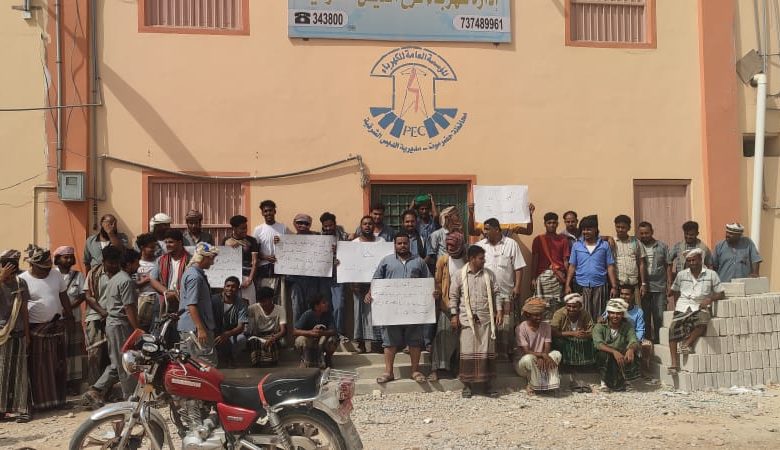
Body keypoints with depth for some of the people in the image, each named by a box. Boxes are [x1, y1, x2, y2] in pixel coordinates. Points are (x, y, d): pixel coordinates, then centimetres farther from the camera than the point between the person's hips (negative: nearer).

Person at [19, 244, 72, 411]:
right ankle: (41, 401, 12)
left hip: (58, 326, 5)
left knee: (59, 366, 10)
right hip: (37, 330, -4)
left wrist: (69, 316, 11)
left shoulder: (56, 275, 4)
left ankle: (58, 399, 21)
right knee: (39, 368, 3)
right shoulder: (23, 279, -10)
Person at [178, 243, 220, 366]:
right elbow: (191, 305, -22)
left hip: (187, 328, 11)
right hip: (195, 328, -11)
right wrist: (201, 329, -24)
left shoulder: (191, 272, 16)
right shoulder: (195, 276, -17)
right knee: (209, 365, -9)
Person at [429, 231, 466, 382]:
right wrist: (436, 291, -19)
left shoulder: (468, 261, 1)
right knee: (442, 335, -3)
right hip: (446, 304, -1)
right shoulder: (443, 260, 2)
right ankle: (436, 368, -2)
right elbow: (437, 281, 1)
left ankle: (457, 366, 21)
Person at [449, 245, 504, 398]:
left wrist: (499, 311, 1)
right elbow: (453, 296, 2)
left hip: (486, 319, 2)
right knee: (468, 351, 0)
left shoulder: (489, 274, 7)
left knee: (487, 351, 4)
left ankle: (488, 384, 15)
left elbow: (497, 293, 10)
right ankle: (467, 385, 11)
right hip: (467, 319, -2)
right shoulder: (459, 275, 0)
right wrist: (454, 315, -3)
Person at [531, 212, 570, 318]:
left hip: (558, 276, 1)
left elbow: (565, 260, 8)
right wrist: (533, 278, -1)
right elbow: (534, 259, 5)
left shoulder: (563, 240, 10)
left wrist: (567, 279, 1)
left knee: (557, 305, -3)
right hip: (542, 276, -1)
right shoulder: (538, 240, 8)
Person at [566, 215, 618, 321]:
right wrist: (568, 285, 0)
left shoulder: (604, 245, 4)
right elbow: (572, 266, 7)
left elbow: (610, 267, 4)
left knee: (599, 317, 2)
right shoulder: (576, 246, 7)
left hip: (599, 286, 0)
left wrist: (614, 286, -1)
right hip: (581, 286, 1)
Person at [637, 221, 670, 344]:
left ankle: (660, 341, 10)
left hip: (659, 287, 0)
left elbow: (668, 266, 9)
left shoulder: (662, 247, 8)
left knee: (660, 317, 1)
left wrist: (669, 283, 2)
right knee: (645, 317, 7)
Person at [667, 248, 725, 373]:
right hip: (683, 307, 2)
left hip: (700, 307, -1)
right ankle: (674, 361, -24)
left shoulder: (711, 274, 7)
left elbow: (721, 294, 7)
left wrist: (709, 299, -12)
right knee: (673, 328, -26)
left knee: (703, 322, -38)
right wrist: (677, 305, 9)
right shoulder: (681, 275, 14)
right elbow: (675, 292, 25)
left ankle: (687, 343, -17)